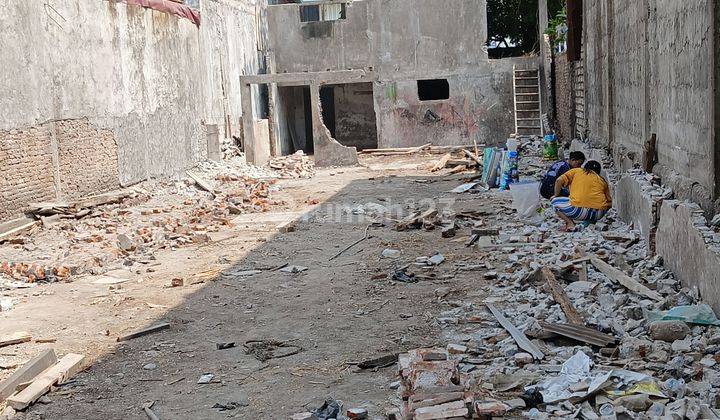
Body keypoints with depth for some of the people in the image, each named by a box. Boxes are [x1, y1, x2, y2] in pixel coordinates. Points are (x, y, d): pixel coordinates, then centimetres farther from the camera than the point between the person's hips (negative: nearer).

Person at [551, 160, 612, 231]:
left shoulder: (576, 171, 16)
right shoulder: (602, 180, 25)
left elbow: (559, 181, 2)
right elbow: (609, 203, 25)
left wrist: (556, 196, 17)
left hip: (580, 209, -4)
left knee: (554, 201, 19)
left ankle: (570, 223, -2)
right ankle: (589, 222, 11)